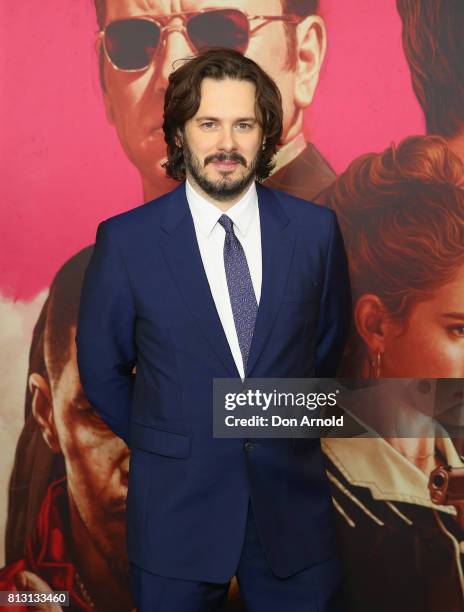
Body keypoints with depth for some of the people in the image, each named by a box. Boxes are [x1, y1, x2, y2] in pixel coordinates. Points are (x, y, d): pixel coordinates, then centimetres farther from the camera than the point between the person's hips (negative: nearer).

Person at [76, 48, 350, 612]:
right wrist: (163, 445, 6)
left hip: (293, 502, 2)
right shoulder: (125, 241, -10)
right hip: (176, 506, -1)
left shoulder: (316, 229, -5)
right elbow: (101, 369, 1)